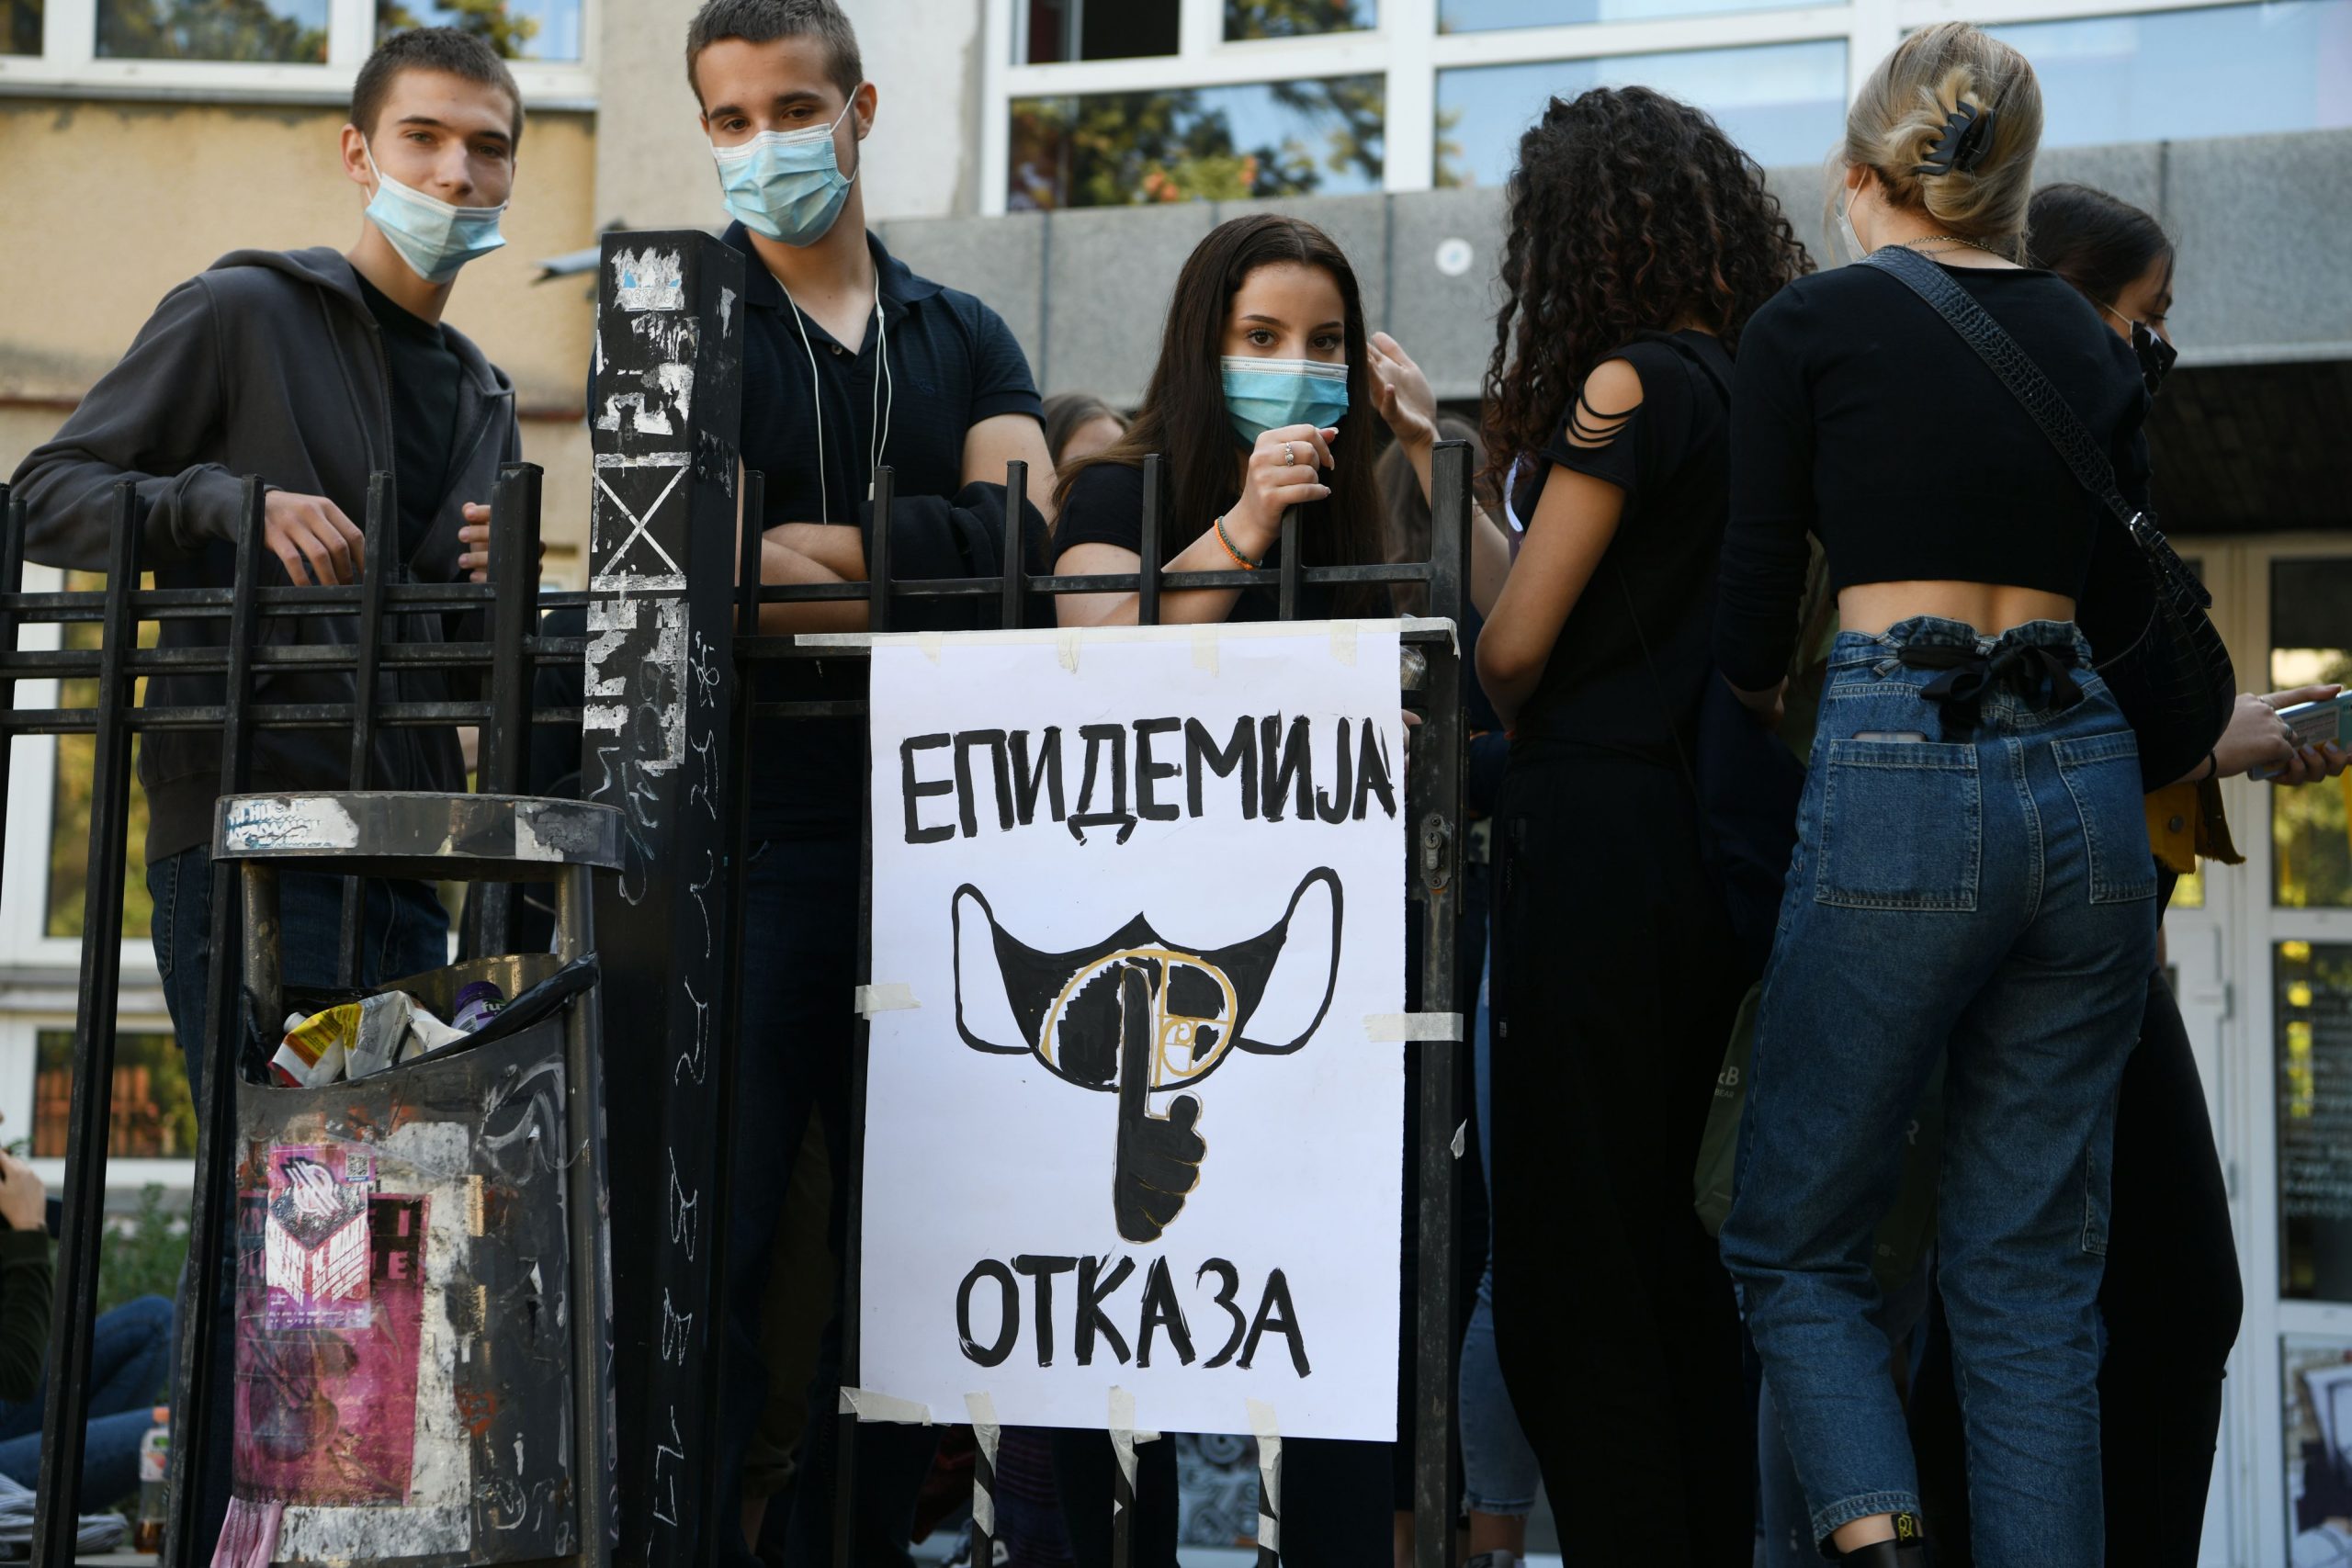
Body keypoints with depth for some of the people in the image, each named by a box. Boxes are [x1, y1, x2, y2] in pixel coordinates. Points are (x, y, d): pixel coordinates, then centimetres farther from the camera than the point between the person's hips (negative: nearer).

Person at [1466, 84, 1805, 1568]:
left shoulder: (1630, 385, -11)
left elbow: (1513, 650, -10)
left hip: (1600, 825, -8)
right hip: (1719, 831, 8)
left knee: (1569, 1244, -2)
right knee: (1666, 1220, 17)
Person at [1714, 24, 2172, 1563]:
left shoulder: (1811, 325, 0)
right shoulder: (2092, 342, 13)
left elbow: (1756, 609, 3)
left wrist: (1756, 697, 25)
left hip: (1899, 782, -4)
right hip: (2084, 784, 5)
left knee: (1798, 1245, 9)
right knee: (2034, 1279, 11)